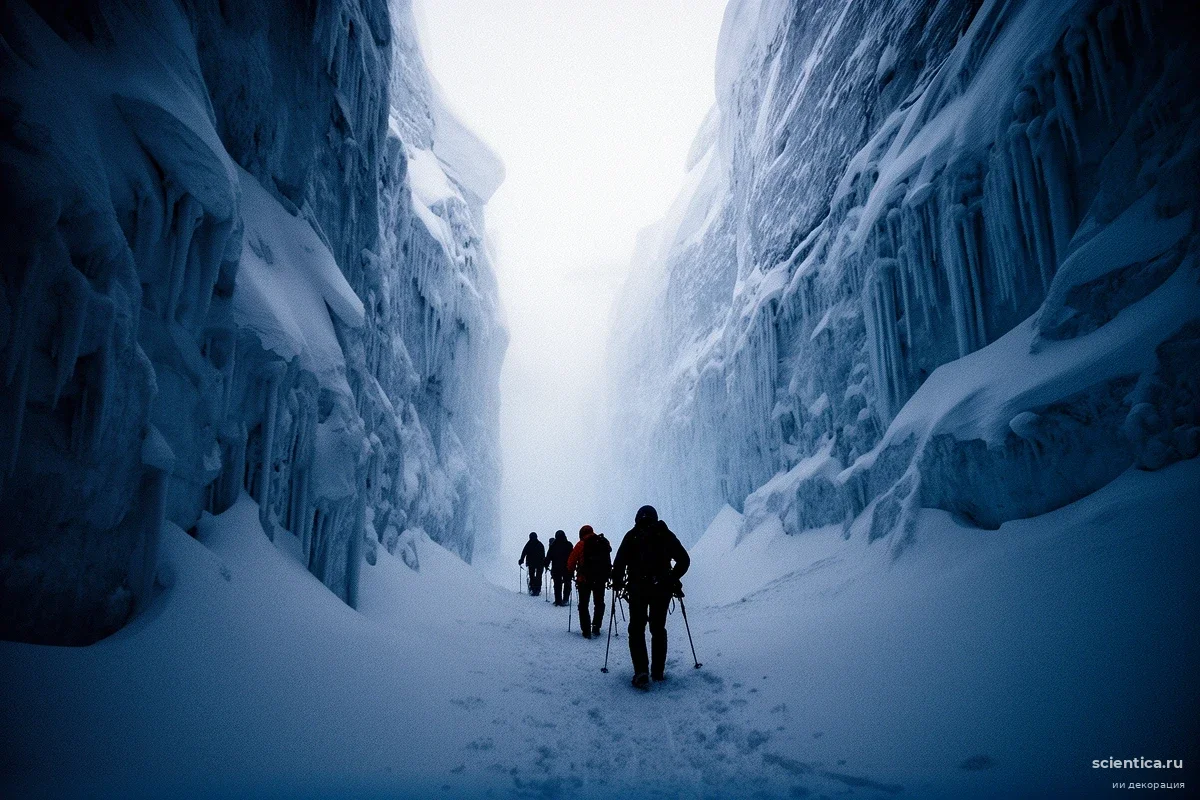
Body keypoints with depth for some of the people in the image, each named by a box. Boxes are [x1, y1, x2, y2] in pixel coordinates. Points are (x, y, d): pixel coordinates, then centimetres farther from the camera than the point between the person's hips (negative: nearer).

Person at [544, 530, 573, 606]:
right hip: (567, 568, 0)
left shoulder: (553, 545, -4)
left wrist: (546, 565, 10)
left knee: (557, 585, 8)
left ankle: (558, 601, 6)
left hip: (556, 568, 0)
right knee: (567, 584, 9)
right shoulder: (568, 544, -3)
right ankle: (565, 600, 1)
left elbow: (548, 556, -1)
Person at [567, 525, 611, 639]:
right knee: (599, 604, 18)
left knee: (583, 605, 6)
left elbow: (571, 561, -6)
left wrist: (570, 571, 11)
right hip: (601, 579, 3)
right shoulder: (604, 542, 6)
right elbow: (608, 562, 13)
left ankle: (586, 630, -1)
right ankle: (596, 628, 10)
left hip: (584, 579, -3)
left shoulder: (581, 544, -6)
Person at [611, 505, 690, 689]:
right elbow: (684, 559, 5)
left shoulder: (632, 536, 2)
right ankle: (658, 671, 17)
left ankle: (641, 671, -11)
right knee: (658, 629, 14)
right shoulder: (666, 535, 7)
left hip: (637, 589, -2)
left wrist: (617, 583, 9)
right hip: (662, 589, 2)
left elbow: (619, 562, -6)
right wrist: (673, 579, 17)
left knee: (637, 629, 4)